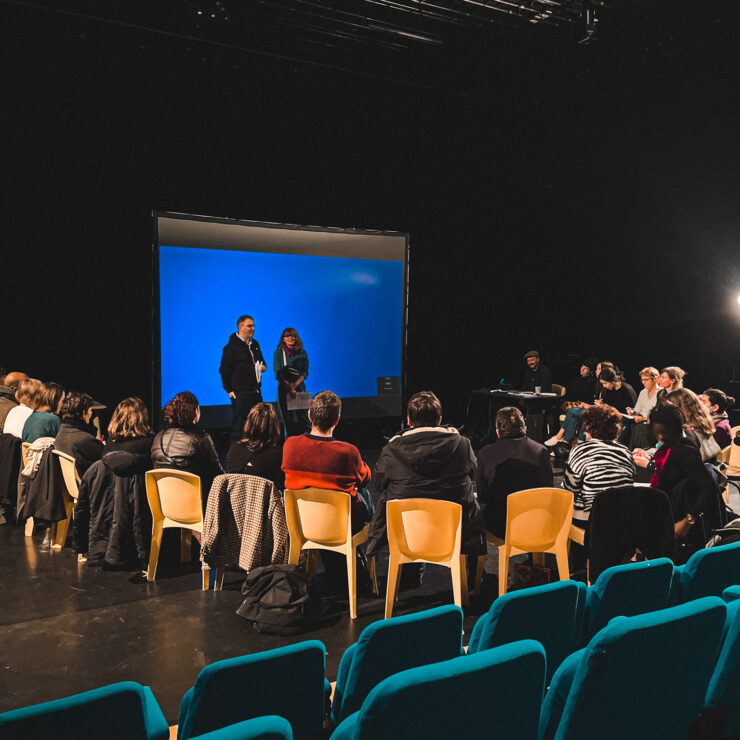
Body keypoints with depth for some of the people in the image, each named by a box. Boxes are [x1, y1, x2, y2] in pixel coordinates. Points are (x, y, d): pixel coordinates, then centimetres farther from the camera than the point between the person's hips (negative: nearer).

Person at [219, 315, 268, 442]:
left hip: (256, 391, 7)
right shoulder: (231, 346, -7)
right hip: (240, 393, -7)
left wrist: (263, 366, 6)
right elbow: (224, 370, -6)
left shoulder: (254, 344, 15)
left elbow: (261, 360, 30)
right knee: (239, 423, -4)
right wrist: (229, 390, -9)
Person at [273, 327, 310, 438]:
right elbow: (278, 374, -4)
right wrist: (289, 388, -14)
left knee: (303, 416, -5)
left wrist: (295, 384, -14)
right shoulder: (278, 353, 4)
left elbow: (305, 372, 2)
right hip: (283, 389, -1)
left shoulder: (302, 353, 9)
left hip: (299, 388, 1)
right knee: (287, 418, -2)